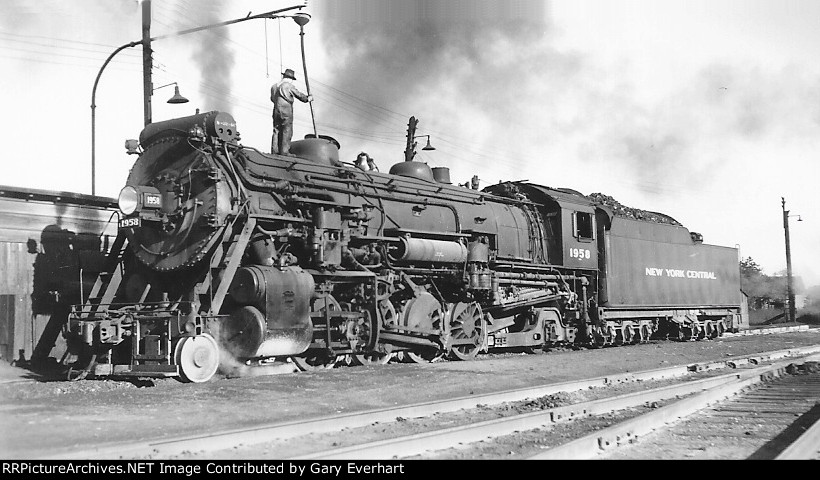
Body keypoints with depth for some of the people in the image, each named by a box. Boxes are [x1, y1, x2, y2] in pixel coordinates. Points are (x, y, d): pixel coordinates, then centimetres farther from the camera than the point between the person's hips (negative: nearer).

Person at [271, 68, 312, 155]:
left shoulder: (274, 86, 14)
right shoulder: (290, 86, -5)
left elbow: (272, 99, 23)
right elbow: (300, 95, -1)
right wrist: (308, 98, 17)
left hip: (276, 111, 6)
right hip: (287, 112, -6)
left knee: (276, 131, 7)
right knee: (287, 131, -5)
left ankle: (274, 150, 0)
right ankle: (284, 151, -12)